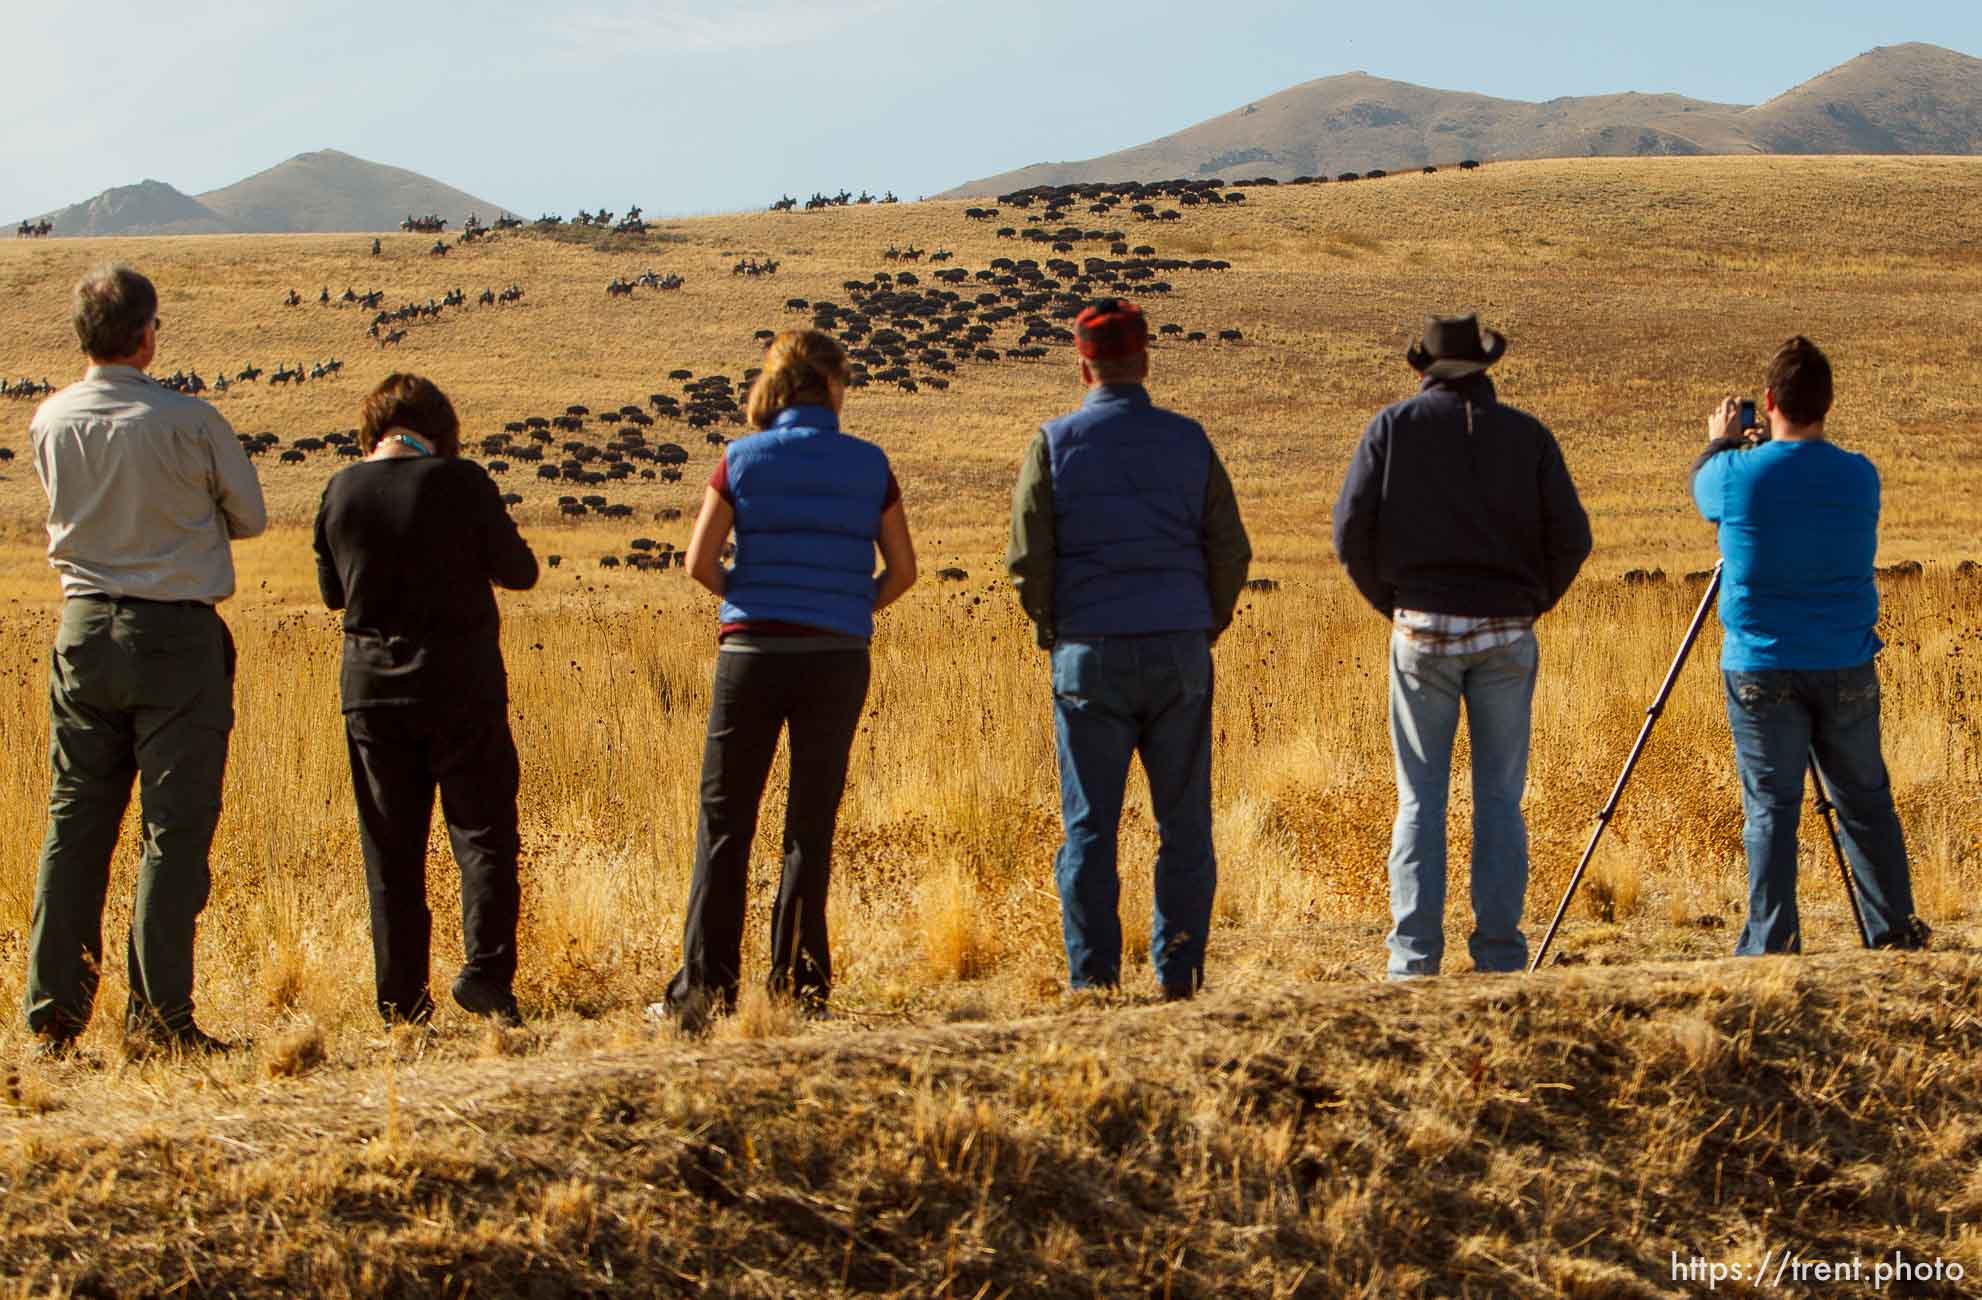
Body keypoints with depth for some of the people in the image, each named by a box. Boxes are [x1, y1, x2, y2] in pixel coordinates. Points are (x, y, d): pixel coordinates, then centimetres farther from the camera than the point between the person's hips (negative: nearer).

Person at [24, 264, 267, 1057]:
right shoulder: (187, 423, -14)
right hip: (177, 632, -5)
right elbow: (249, 517, 0)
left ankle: (53, 1012, 11)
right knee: (175, 828, 0)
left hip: (84, 628, 5)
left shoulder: (49, 423, 0)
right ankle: (159, 1015, -1)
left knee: (76, 822, 10)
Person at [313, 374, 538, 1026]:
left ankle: (401, 997, 10)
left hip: (371, 684, 3)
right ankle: (485, 969, -6)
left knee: (391, 849, 9)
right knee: (484, 832, 7)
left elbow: (332, 590, 10)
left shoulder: (342, 490, -1)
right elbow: (520, 571, -1)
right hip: (459, 680, -3)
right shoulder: (462, 483, -11)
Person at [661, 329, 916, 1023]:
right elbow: (903, 569, 2)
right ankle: (799, 983, 7)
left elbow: (700, 562, -5)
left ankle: (707, 983, 2)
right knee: (811, 824, 8)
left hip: (752, 652, -1)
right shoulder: (868, 465, 2)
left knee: (725, 818, 5)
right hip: (838, 658, 1)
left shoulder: (743, 459, 0)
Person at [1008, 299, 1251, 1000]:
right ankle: (1179, 973, 6)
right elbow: (1231, 551, 3)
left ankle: (1093, 978, 2)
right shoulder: (1188, 440, 3)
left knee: (1090, 826, 4)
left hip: (1091, 653, -1)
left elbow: (1028, 557, -4)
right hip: (1180, 652, 1)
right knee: (1184, 825, 7)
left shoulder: (1055, 443, -2)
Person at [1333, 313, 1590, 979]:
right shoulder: (1526, 433, 4)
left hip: (1422, 628, -1)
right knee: (1500, 798, 6)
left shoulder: (1394, 426, 2)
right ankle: (1499, 953, 4)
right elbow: (1571, 537, -1)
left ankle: (1414, 955, -2)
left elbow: (1352, 530, -3)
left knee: (1420, 799, 3)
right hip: (1506, 634, 1)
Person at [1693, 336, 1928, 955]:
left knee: (1770, 810, 0)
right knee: (1865, 802, 13)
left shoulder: (1738, 474, -10)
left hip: (1762, 671, -2)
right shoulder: (1860, 476, -1)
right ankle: (1897, 934, 18)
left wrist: (1720, 442, 34)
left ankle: (1771, 947, -3)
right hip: (1847, 669, 2)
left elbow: (1700, 488, 13)